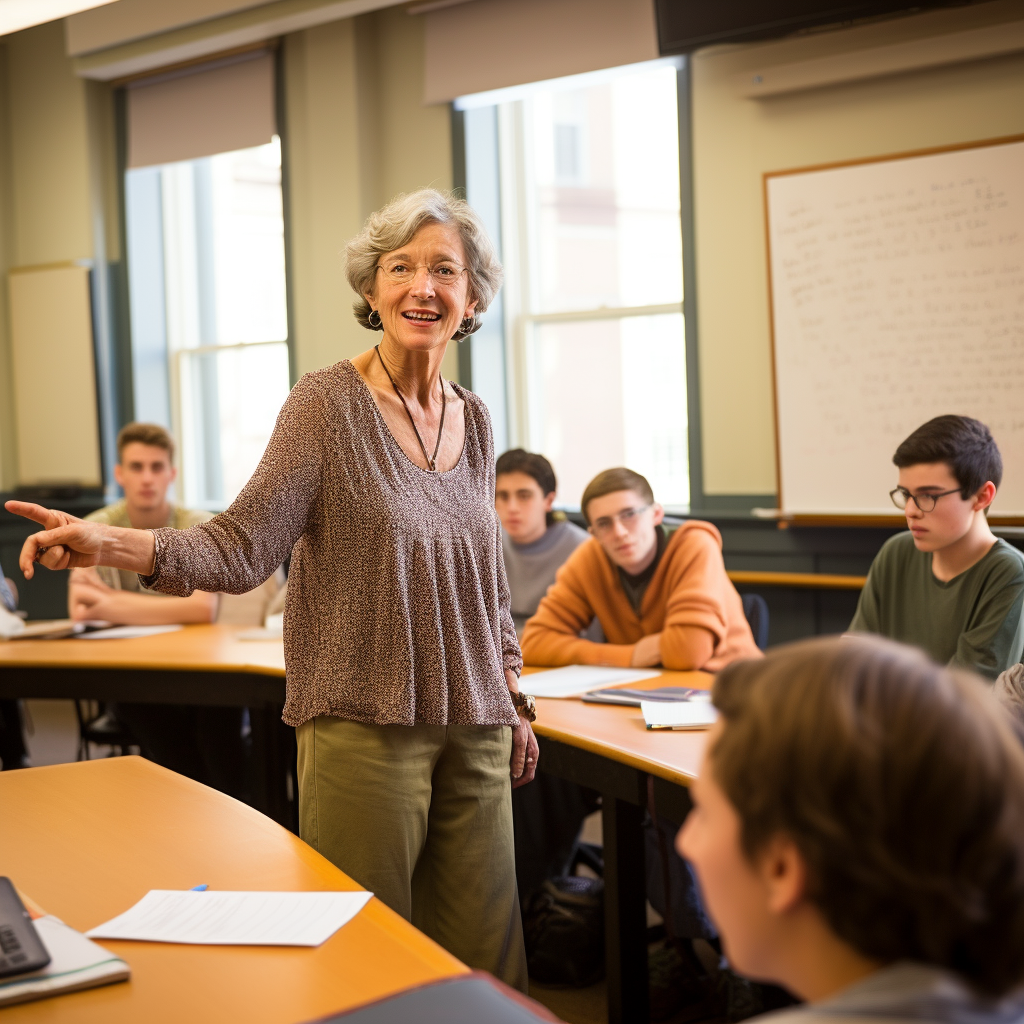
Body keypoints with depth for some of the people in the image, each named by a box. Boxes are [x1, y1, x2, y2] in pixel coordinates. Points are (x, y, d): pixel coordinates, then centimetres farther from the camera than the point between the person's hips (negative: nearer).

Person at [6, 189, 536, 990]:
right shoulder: (327, 405, -6)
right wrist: (110, 546, -30)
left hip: (474, 730, 5)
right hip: (365, 727, -5)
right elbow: (244, 545, -15)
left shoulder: (475, 421, 10)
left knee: (485, 958, 8)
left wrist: (514, 699, 18)